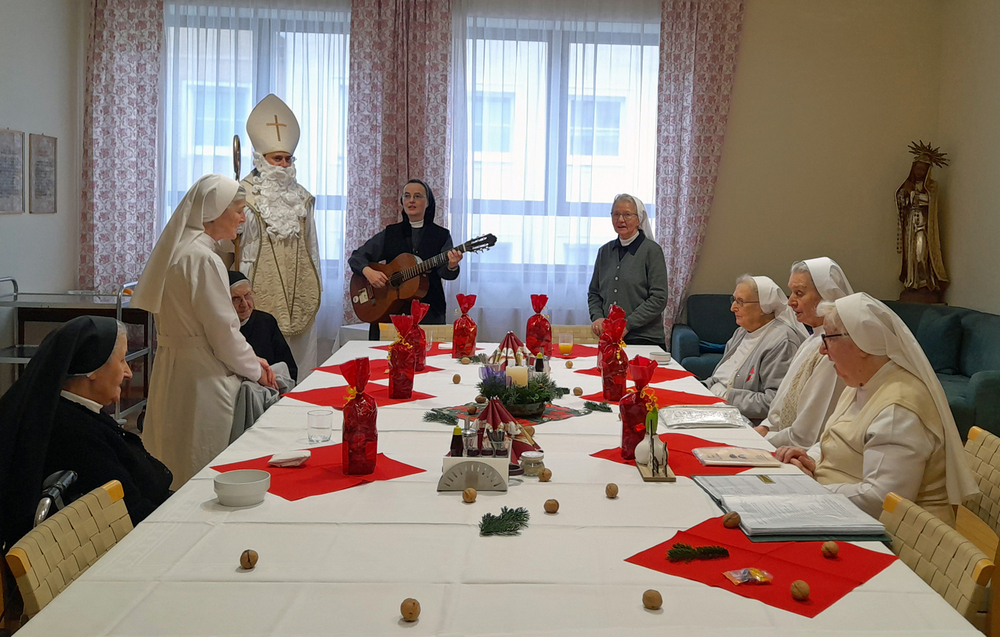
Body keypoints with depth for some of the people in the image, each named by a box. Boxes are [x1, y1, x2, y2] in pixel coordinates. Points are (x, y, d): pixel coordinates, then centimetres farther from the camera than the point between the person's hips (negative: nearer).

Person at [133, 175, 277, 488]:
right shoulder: (203, 259, -19)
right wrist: (255, 368, -1)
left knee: (174, 457, 15)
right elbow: (223, 330, -17)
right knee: (204, 472, 0)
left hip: (170, 365, 10)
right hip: (200, 376, -10)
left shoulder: (177, 249, 12)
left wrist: (249, 357, 12)